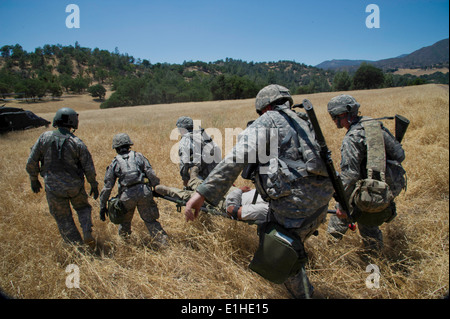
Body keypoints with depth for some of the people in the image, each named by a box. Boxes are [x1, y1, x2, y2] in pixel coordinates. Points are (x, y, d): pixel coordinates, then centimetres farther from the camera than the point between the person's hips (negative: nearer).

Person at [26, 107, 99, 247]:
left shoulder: (44, 137, -5)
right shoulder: (77, 143, -9)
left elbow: (31, 162, -1)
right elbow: (89, 168, -7)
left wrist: (34, 180, 15)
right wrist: (94, 185, 7)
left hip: (53, 188, 1)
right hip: (75, 185, 0)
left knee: (64, 219, 15)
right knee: (83, 208, 26)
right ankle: (87, 234, 6)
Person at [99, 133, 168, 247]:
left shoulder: (114, 163, 14)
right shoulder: (138, 156, 14)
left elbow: (107, 187, 12)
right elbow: (152, 175, 3)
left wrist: (103, 206, 18)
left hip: (127, 195, 0)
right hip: (144, 192, 0)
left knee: (125, 220, 25)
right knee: (150, 220, 10)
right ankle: (162, 241, 2)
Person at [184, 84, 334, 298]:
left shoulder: (268, 121, -2)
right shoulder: (301, 123, 22)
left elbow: (236, 158, -16)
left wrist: (204, 192, -21)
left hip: (295, 205, -9)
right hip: (320, 203, 9)